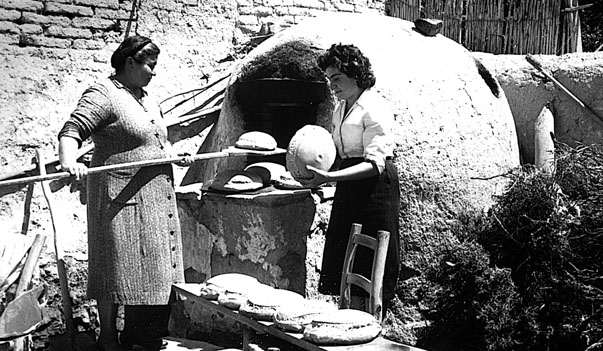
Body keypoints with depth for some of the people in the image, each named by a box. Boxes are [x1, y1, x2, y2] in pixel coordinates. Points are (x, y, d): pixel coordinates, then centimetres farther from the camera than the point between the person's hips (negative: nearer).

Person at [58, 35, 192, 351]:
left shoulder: (146, 99, 17)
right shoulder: (103, 94, -10)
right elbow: (71, 131, -20)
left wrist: (175, 156, 15)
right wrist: (69, 161, -38)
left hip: (156, 195, 9)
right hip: (121, 194, -9)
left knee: (152, 266, 12)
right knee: (117, 266, 0)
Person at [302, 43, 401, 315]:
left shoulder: (374, 109, -13)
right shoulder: (341, 108, 15)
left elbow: (375, 163, -21)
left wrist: (330, 177, -29)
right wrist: (321, 173, 0)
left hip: (375, 188, -9)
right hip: (348, 189, 9)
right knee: (345, 262, 8)